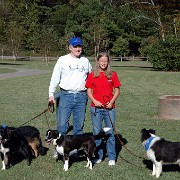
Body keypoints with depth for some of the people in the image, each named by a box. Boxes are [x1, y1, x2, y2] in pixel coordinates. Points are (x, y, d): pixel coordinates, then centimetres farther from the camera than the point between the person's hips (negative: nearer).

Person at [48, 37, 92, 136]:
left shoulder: (85, 61, 10)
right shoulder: (63, 60, 2)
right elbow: (55, 78, 2)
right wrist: (51, 94, -4)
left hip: (81, 96, 3)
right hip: (66, 95, -2)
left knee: (79, 124, 9)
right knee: (62, 123, -4)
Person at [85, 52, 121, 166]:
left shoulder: (112, 75, 2)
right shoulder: (92, 75, 3)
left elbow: (117, 91, 4)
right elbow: (89, 91, 5)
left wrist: (111, 102, -9)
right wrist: (95, 101, -11)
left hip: (109, 108, -1)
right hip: (96, 108, 1)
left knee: (110, 132, 3)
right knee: (97, 132, 8)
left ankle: (112, 158, 12)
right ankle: (98, 156, 19)